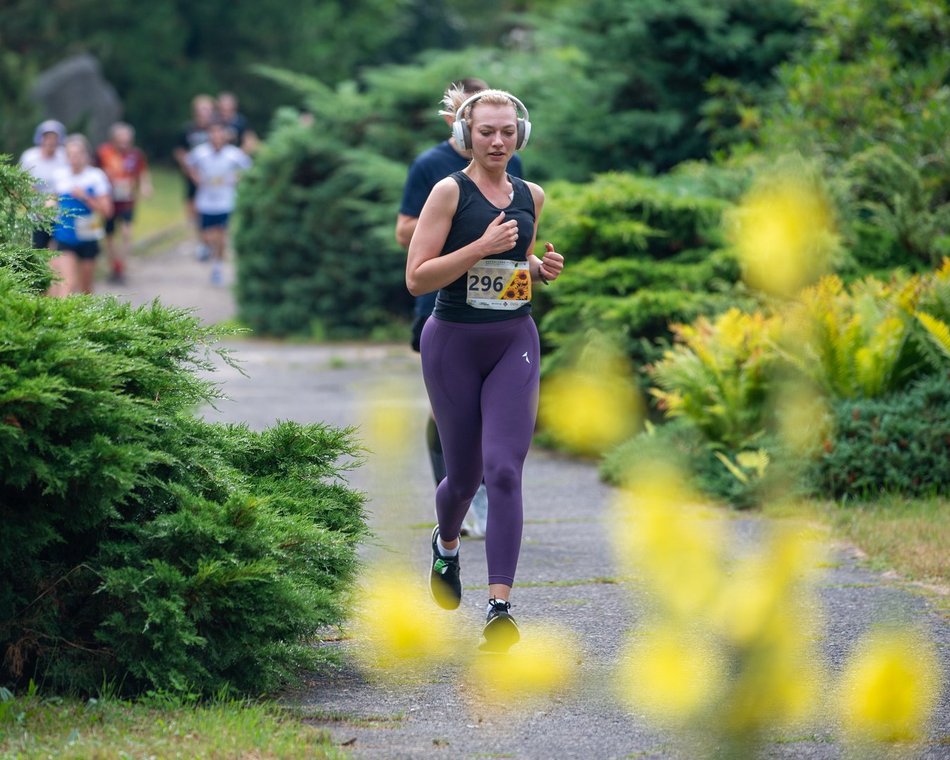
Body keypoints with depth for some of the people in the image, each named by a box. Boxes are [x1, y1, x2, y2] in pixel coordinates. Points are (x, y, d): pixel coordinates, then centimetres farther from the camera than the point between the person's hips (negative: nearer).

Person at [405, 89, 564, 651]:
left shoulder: (531, 197, 8)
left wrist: (543, 268, 4)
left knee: (504, 469, -12)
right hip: (454, 343, -2)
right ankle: (447, 544, 46)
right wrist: (482, 247, -21)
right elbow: (416, 278, -12)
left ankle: (501, 606, -16)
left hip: (515, 342, 2)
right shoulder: (450, 192, -7)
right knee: (464, 474, 10)